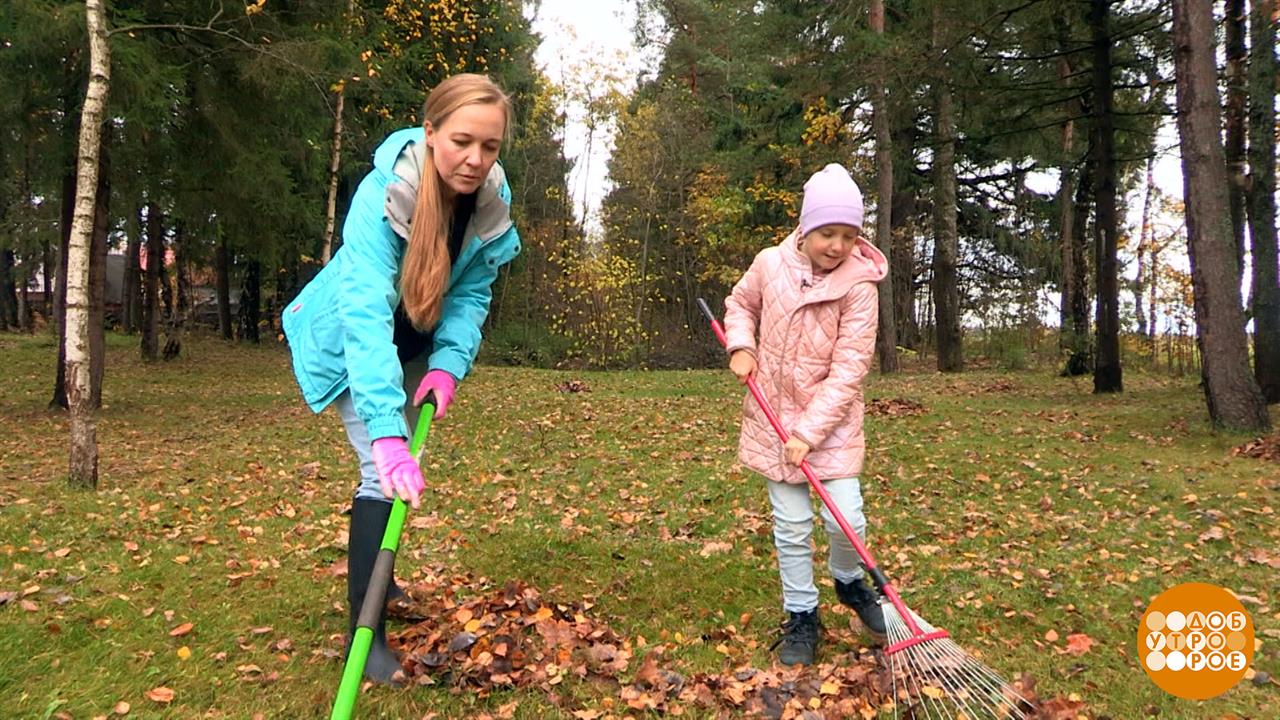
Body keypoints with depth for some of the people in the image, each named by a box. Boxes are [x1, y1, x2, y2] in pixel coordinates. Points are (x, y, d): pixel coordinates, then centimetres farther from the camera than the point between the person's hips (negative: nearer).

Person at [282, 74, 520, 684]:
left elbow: (471, 295, -12)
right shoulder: (382, 194, -37)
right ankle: (365, 629, -1)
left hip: (412, 343, 6)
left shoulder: (492, 202, -20)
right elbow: (365, 313, -47)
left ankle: (375, 575, 43)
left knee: (403, 460, 18)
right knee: (384, 468, -15)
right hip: (350, 341, -6)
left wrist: (448, 364, -29)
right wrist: (387, 433, -56)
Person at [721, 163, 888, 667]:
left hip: (831, 422, -2)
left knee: (847, 519, -6)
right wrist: (741, 346, -3)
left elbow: (848, 370, -16)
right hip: (772, 416, 2)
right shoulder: (770, 264, -6)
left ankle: (849, 582, 28)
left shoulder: (859, 286, -14)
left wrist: (810, 432, -20)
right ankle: (801, 617, 24)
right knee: (791, 526, 6)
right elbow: (740, 303, 16)